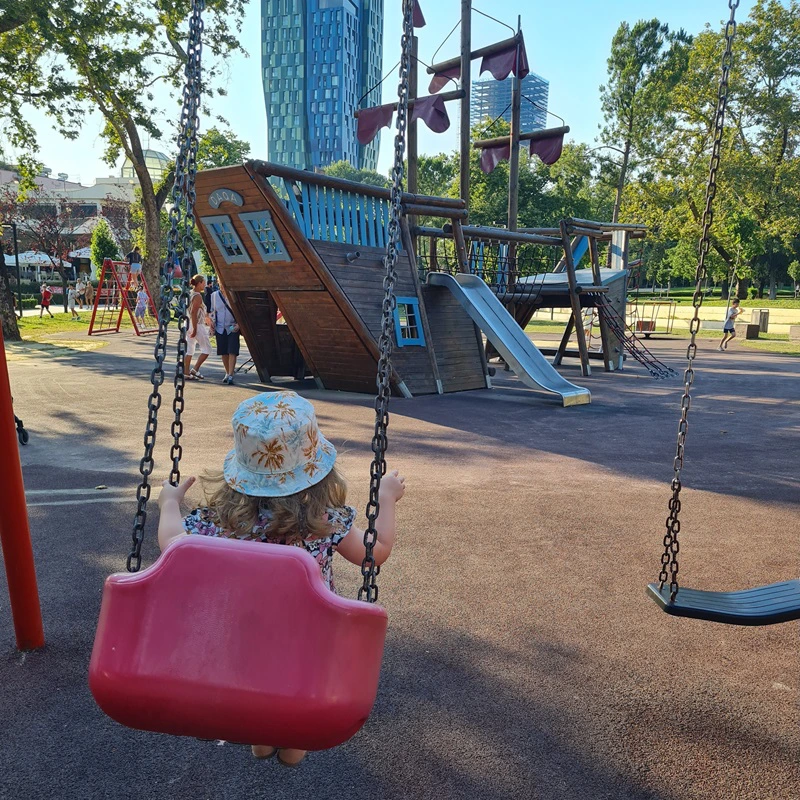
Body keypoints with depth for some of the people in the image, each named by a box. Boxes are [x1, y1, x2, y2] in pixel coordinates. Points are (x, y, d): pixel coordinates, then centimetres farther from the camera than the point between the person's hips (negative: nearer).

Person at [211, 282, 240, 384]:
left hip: (232, 328, -4)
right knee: (224, 353, 8)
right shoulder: (214, 295, 8)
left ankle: (231, 376, -10)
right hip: (220, 328, 4)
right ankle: (227, 373, 25)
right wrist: (212, 324, 11)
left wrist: (238, 324, -11)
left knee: (232, 352, -10)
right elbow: (213, 311, 19)